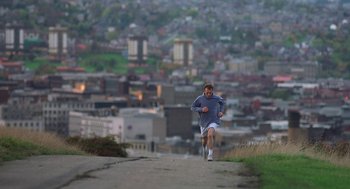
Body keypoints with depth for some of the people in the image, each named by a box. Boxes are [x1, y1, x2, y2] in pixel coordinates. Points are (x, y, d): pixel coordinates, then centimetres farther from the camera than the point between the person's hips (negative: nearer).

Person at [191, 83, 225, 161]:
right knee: (204, 139, 17)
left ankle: (210, 154, -25)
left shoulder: (216, 98, -6)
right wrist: (201, 109, -19)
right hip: (203, 122, 2)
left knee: (210, 135, -28)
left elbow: (222, 102, 17)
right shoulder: (200, 98, -10)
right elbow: (192, 107, -3)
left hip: (213, 122, -2)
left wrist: (221, 111, 4)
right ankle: (204, 148, 53)